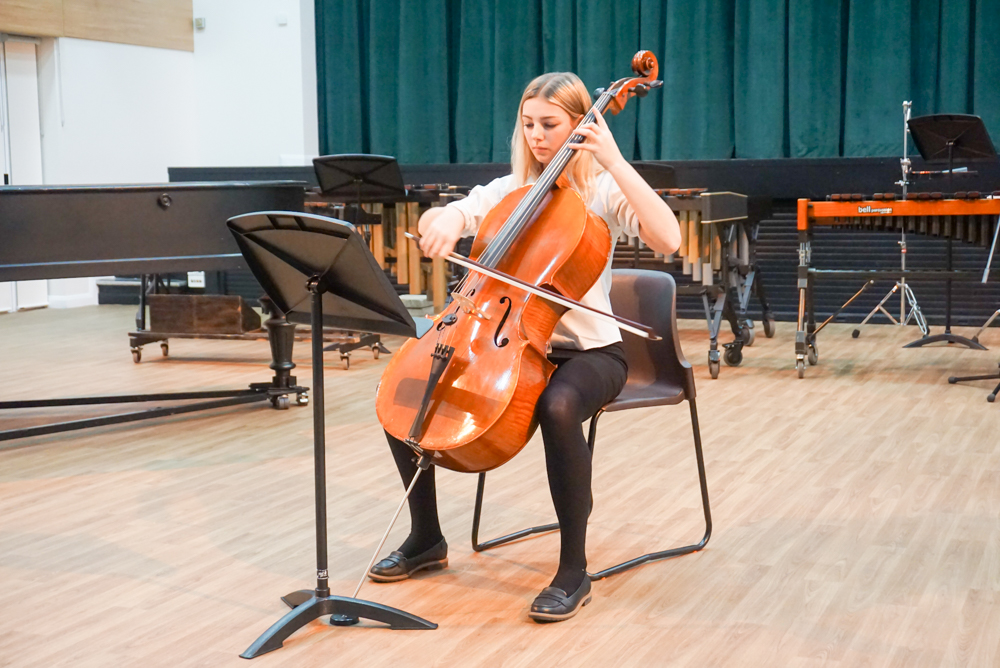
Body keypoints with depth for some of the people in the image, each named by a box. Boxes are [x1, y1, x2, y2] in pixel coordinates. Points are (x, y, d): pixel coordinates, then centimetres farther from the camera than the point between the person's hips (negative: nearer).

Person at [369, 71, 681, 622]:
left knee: (558, 406, -40)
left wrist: (614, 161, -24)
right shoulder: (509, 191, 10)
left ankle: (573, 570, -24)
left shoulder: (603, 192, -5)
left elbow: (668, 238, -23)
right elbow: (435, 219, 7)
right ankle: (426, 539, 9)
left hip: (589, 350, -5)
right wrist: (443, 221, -18)